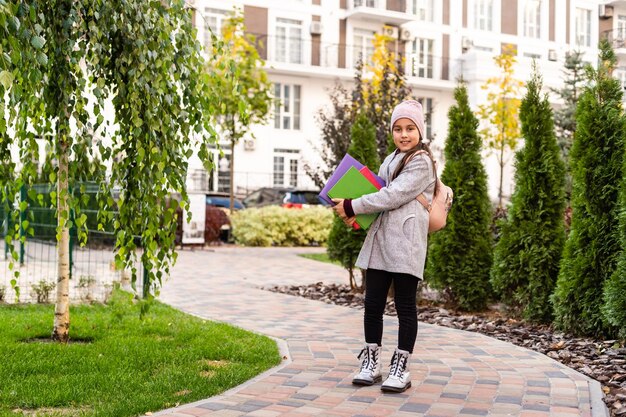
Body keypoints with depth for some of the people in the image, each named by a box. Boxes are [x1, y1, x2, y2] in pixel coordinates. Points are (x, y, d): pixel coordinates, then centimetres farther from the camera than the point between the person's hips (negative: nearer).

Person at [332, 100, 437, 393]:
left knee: (405, 306, 1)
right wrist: (356, 213, 4)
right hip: (379, 240, 8)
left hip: (405, 244, -7)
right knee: (373, 303, 6)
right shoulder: (391, 159, 20)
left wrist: (351, 207, -11)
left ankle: (401, 368, 9)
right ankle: (371, 363, 17)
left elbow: (392, 196, -15)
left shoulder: (420, 162, -7)